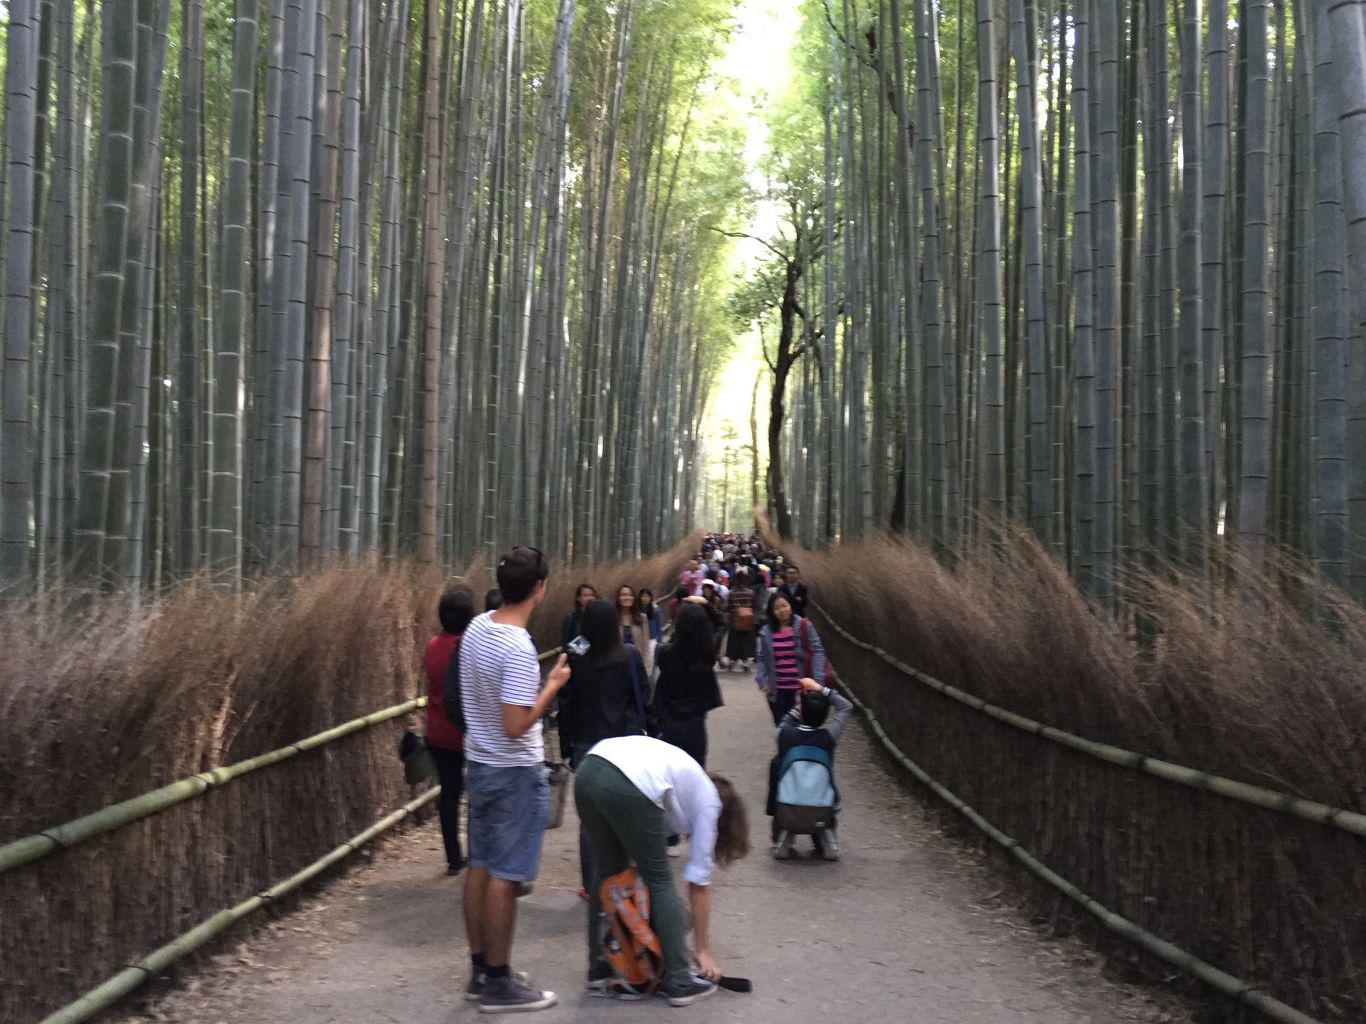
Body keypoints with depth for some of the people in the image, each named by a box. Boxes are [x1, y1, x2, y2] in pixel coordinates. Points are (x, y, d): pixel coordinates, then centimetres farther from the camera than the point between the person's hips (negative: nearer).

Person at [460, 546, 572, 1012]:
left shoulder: (476, 628, 1)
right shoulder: (518, 649, -25)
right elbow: (515, 726, -26)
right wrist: (553, 683, -16)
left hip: (478, 763, 9)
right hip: (514, 773, -9)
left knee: (480, 867, 14)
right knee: (504, 876, 0)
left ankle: (480, 971, 25)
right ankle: (498, 983, 10)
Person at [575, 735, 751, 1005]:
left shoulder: (690, 782, 37)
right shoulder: (708, 803, 20)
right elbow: (699, 883, 21)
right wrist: (703, 951, 26)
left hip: (588, 771, 7)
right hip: (628, 788, -6)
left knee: (607, 874, 23)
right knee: (659, 881, 12)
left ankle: (599, 972, 28)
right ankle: (679, 981, 17)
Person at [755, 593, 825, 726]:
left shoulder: (804, 626, -4)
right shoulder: (766, 631, 4)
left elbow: (817, 652, -5)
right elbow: (762, 658, 10)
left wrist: (817, 680, -13)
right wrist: (762, 681, -3)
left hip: (800, 689, -3)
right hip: (776, 691, 3)